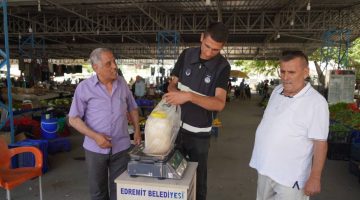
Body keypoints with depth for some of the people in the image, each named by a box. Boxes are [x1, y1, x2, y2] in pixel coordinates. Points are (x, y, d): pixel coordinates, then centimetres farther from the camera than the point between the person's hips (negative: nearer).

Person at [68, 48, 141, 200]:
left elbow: (132, 108, 14)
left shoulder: (122, 83, 1)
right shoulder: (84, 87, -8)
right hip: (95, 148, -1)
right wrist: (94, 136, -18)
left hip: (121, 147, 2)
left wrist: (137, 130, 3)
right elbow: (73, 119, -5)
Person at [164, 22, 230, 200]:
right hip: (176, 125, 3)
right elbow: (172, 84, 4)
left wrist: (188, 96, -34)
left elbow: (219, 104, -21)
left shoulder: (222, 67, -12)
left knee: (198, 178, 12)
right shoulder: (186, 55, -3)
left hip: (199, 132, -3)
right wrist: (173, 91, -19)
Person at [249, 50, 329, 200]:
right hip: (265, 168, 7)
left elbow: (320, 143, -18)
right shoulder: (277, 91, 2)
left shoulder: (316, 102, -20)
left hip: (290, 177, -7)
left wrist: (315, 178, -19)